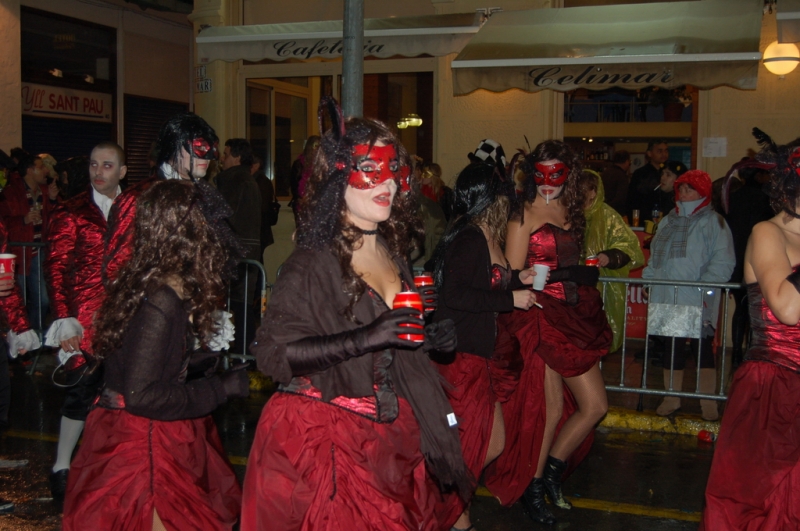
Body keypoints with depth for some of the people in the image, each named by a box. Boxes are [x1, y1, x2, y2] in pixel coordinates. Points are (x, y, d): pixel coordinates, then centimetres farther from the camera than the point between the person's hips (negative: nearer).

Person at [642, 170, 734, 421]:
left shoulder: (713, 222, -2)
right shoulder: (668, 221, 17)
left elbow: (723, 262, -11)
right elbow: (654, 258, 22)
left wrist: (705, 287, -19)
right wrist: (648, 279, 9)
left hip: (697, 303, -5)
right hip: (666, 300, 5)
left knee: (703, 347, 0)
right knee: (670, 347, 10)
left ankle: (708, 401, 10)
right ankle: (672, 398, 21)